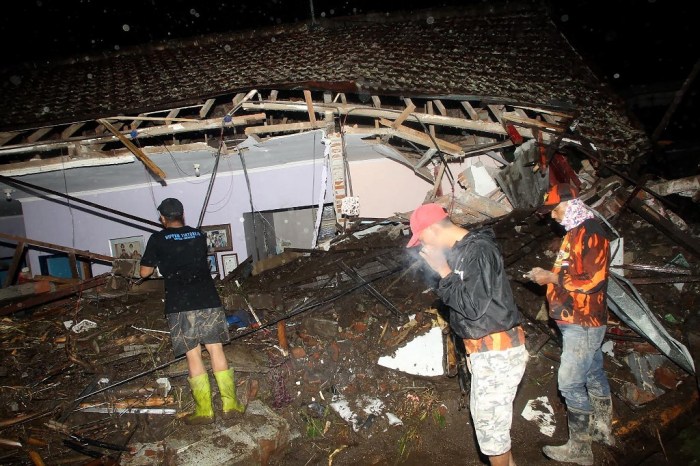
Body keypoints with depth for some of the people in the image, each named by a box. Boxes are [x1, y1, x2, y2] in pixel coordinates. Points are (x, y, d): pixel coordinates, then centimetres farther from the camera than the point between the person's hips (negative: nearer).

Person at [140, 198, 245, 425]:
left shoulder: (158, 240, 4)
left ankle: (204, 410, 8)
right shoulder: (199, 235, 13)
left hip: (181, 306, -2)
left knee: (193, 356, 3)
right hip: (209, 301, 3)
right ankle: (230, 404, 12)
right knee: (216, 350, 8)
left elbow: (145, 272, 11)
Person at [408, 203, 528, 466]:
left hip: (497, 350, -10)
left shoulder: (479, 250, -21)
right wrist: (445, 273, 2)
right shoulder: (459, 251, 8)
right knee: (485, 413, 23)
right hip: (485, 348, 10)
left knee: (489, 418, 2)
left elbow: (473, 306, -24)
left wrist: (444, 272, -18)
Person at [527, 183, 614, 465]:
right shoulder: (575, 234, 14)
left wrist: (551, 278, -17)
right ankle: (602, 429, 36)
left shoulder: (590, 233, -17)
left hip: (582, 324, -10)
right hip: (579, 322, 10)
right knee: (593, 376, 21)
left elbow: (591, 280, -24)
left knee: (570, 383, -6)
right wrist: (549, 277, 7)